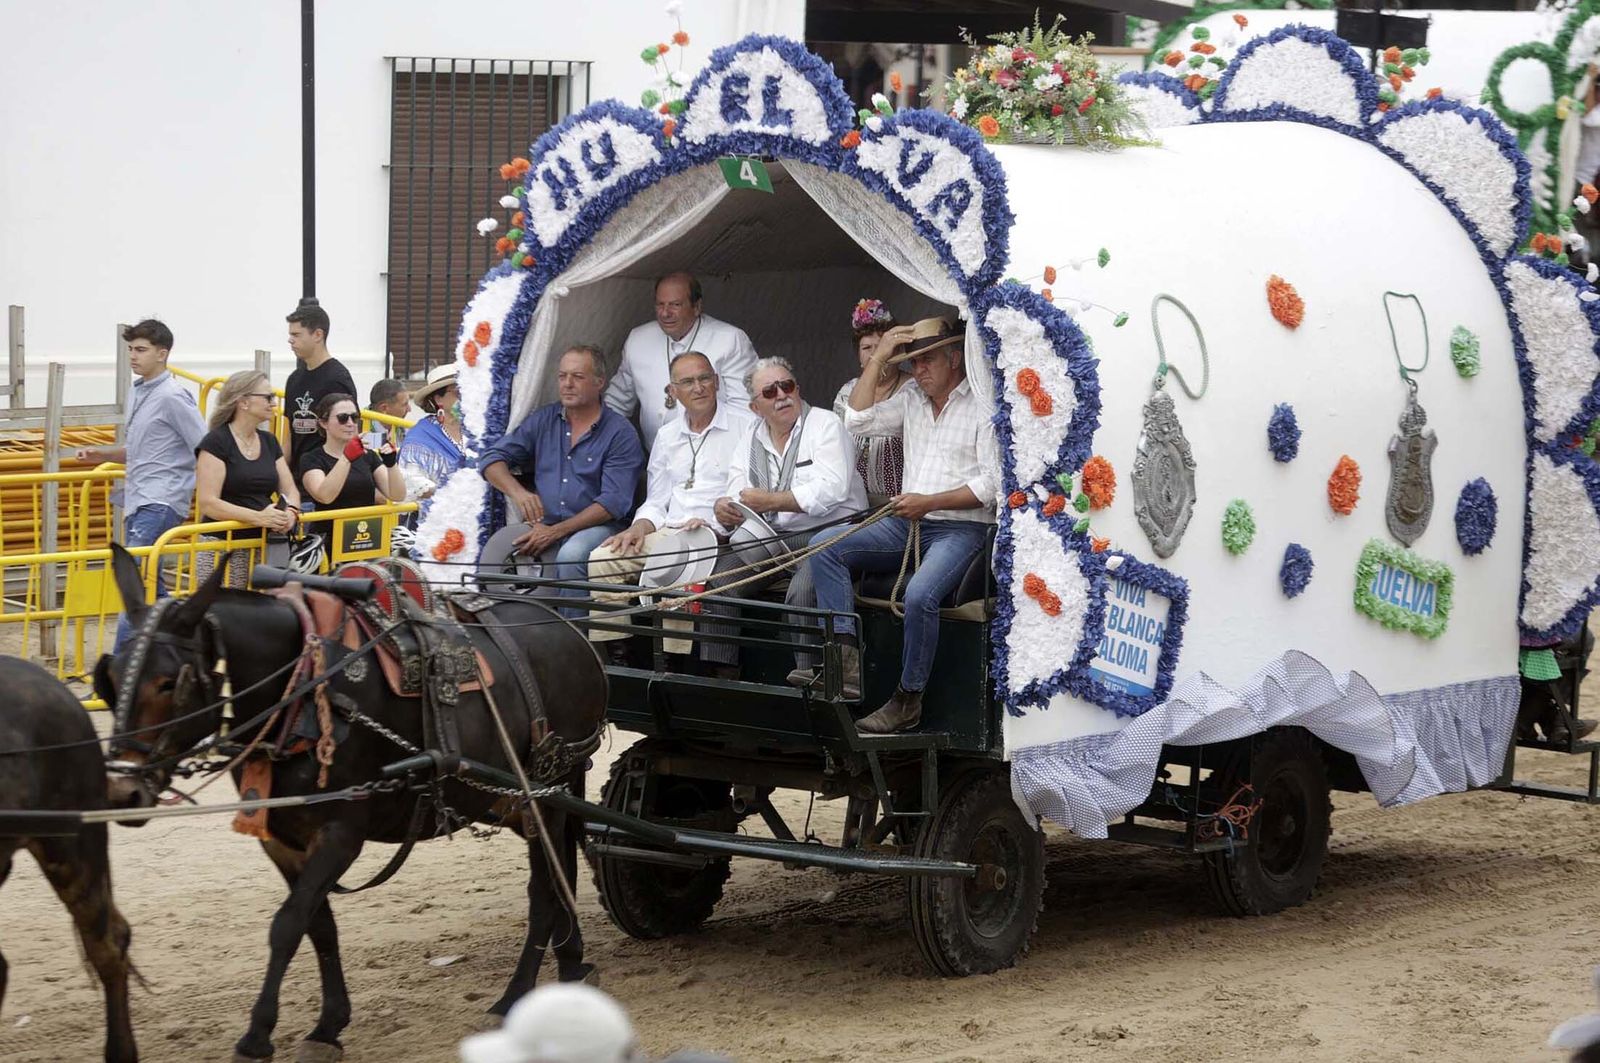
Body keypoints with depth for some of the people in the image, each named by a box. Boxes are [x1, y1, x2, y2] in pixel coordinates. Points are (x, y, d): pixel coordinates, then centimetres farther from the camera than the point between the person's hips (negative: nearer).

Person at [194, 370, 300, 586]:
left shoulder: (269, 442, 15)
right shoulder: (216, 442, -6)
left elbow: (290, 490, 16)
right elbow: (207, 503, -14)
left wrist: (290, 512, -9)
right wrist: (258, 517, -25)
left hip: (263, 548, 6)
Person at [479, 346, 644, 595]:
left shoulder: (620, 433, -1)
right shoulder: (542, 420, 15)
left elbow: (613, 502, -10)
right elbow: (492, 458, 13)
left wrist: (556, 531, -17)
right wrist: (518, 493, -10)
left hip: (597, 527, -4)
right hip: (543, 525, 4)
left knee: (570, 555, -37)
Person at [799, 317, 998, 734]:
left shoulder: (983, 405, -3)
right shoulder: (911, 399, 16)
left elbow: (992, 484, -10)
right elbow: (858, 421, 7)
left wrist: (929, 502, -17)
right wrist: (878, 358, 5)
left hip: (959, 529, -7)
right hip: (905, 526, 7)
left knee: (920, 593, -35)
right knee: (824, 544, -14)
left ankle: (908, 700, -19)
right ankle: (845, 662, -21)